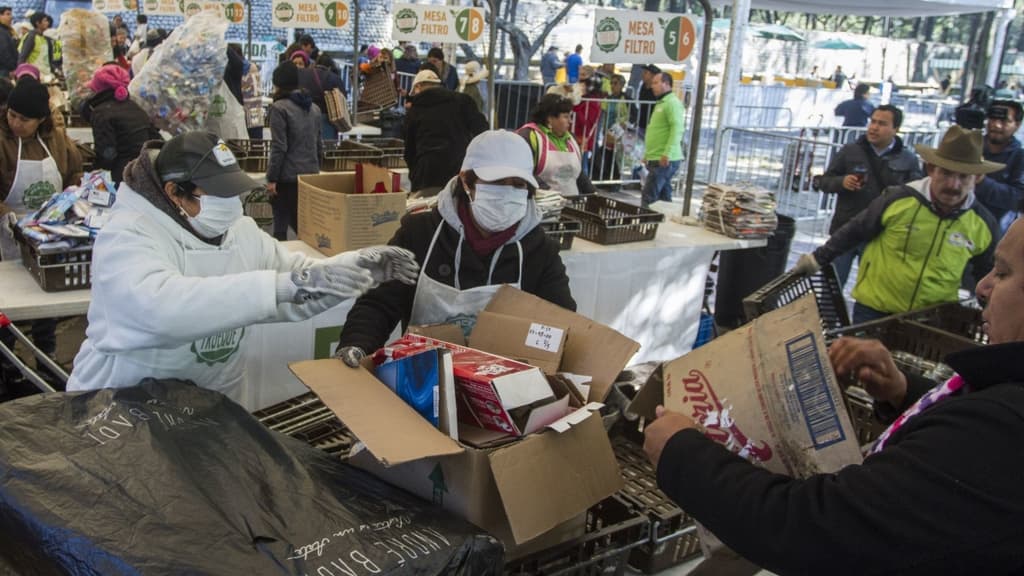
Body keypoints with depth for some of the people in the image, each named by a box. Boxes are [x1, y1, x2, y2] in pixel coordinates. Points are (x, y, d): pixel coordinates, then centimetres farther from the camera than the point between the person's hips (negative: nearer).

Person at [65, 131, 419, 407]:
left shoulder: (239, 229, 2)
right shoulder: (128, 237, -19)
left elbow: (299, 293, 5)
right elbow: (163, 307, -39)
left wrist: (355, 267, -15)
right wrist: (284, 284, -44)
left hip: (216, 404, 5)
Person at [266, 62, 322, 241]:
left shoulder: (279, 108, -10)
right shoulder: (314, 108, 10)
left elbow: (279, 147, -14)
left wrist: (271, 179, -9)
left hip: (286, 176, -6)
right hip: (311, 174, 6)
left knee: (281, 226, 3)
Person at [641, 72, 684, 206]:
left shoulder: (672, 103, -11)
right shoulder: (661, 103, 21)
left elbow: (677, 129, -21)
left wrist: (667, 154, -27)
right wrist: (648, 154, 24)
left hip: (665, 160, -10)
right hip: (657, 159, 10)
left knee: (648, 197, -12)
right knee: (664, 197, 11)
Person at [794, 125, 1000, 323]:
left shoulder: (983, 224, -6)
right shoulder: (898, 199, -15)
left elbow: (986, 275, 11)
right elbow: (853, 232, -1)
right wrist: (817, 259, 1)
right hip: (873, 309, -2)